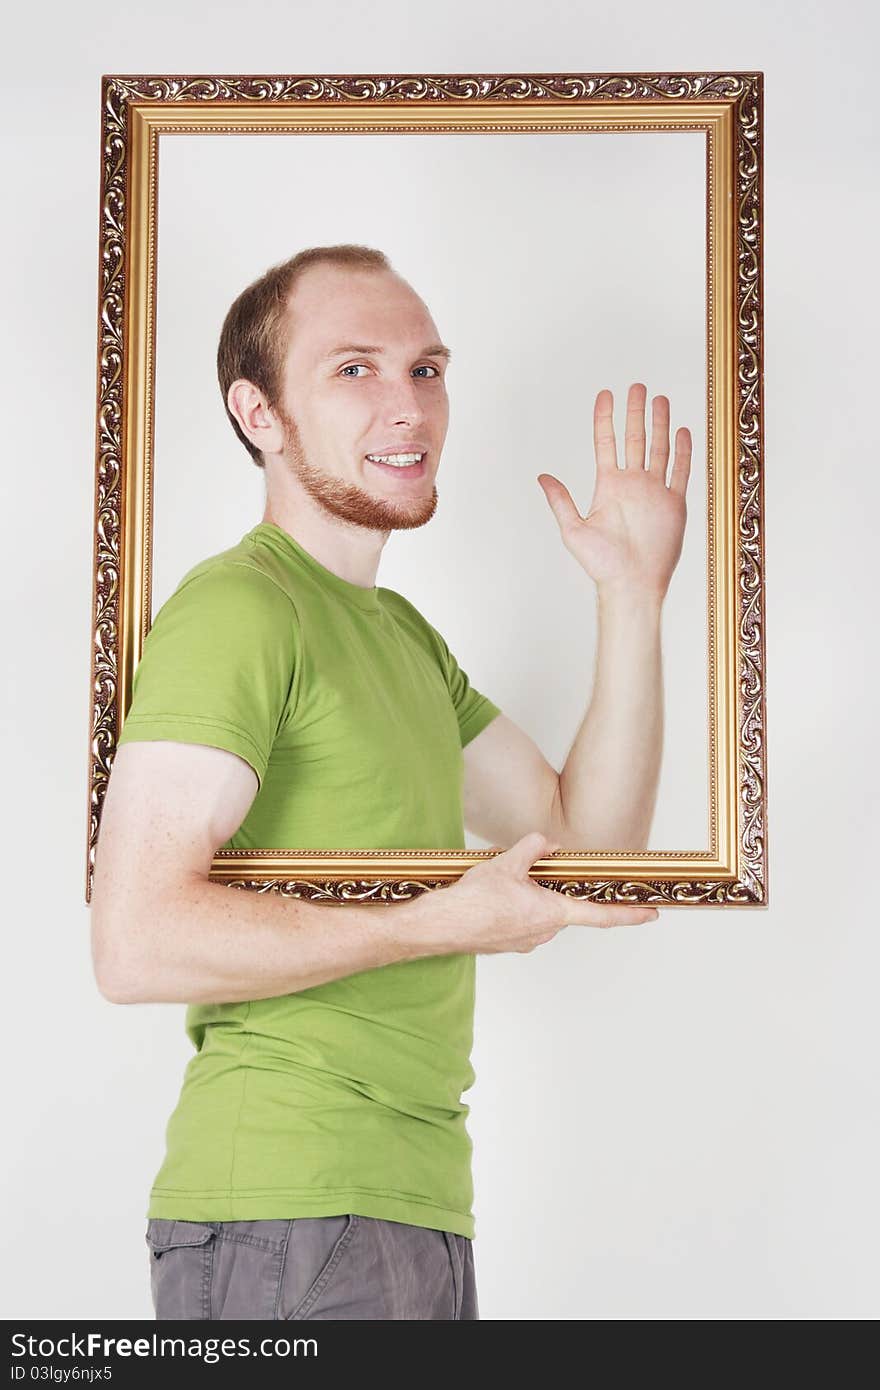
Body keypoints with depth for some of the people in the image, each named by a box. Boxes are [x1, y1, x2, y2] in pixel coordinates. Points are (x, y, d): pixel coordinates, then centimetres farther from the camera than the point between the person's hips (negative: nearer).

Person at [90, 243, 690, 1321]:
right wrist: (444, 921, -16)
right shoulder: (237, 607, -12)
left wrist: (631, 596, 7)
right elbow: (137, 942, -22)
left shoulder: (402, 632, 17)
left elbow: (589, 839, 14)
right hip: (281, 1216, -9)